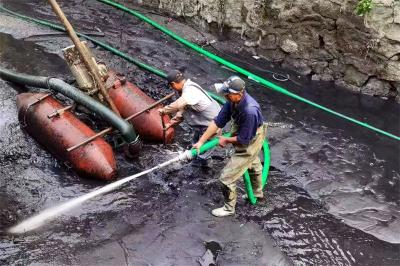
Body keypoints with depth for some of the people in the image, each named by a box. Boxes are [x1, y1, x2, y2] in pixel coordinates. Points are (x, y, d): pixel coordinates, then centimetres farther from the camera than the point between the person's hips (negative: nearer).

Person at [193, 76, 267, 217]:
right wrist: (201, 141, -15)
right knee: (253, 164, 33)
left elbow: (244, 139, -32)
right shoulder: (232, 100, -18)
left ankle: (229, 208, 22)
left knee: (227, 176, -2)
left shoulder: (249, 111, -41)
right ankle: (257, 192, 61)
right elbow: (218, 121, -14)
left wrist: (226, 140, -15)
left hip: (249, 144, -9)